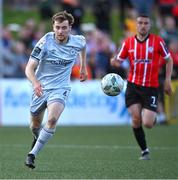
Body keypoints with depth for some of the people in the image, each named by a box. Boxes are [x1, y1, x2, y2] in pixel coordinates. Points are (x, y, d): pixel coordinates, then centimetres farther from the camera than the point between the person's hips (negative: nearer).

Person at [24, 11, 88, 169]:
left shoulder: (77, 41, -8)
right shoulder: (45, 42, -17)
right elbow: (29, 68, -20)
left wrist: (83, 67, 23)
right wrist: (35, 82, -40)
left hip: (60, 89, 0)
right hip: (41, 88, 0)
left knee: (52, 119, -28)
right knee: (36, 124, 15)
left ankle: (32, 154, -21)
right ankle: (37, 138, 54)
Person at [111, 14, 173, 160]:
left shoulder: (157, 41, -3)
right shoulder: (128, 42, 3)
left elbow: (169, 60, 7)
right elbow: (119, 61, 8)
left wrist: (167, 80, 0)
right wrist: (114, 61, -16)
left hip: (151, 87, -2)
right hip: (133, 86, 2)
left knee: (147, 124, -10)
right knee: (136, 119, -9)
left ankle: (153, 118, 28)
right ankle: (145, 151, 8)